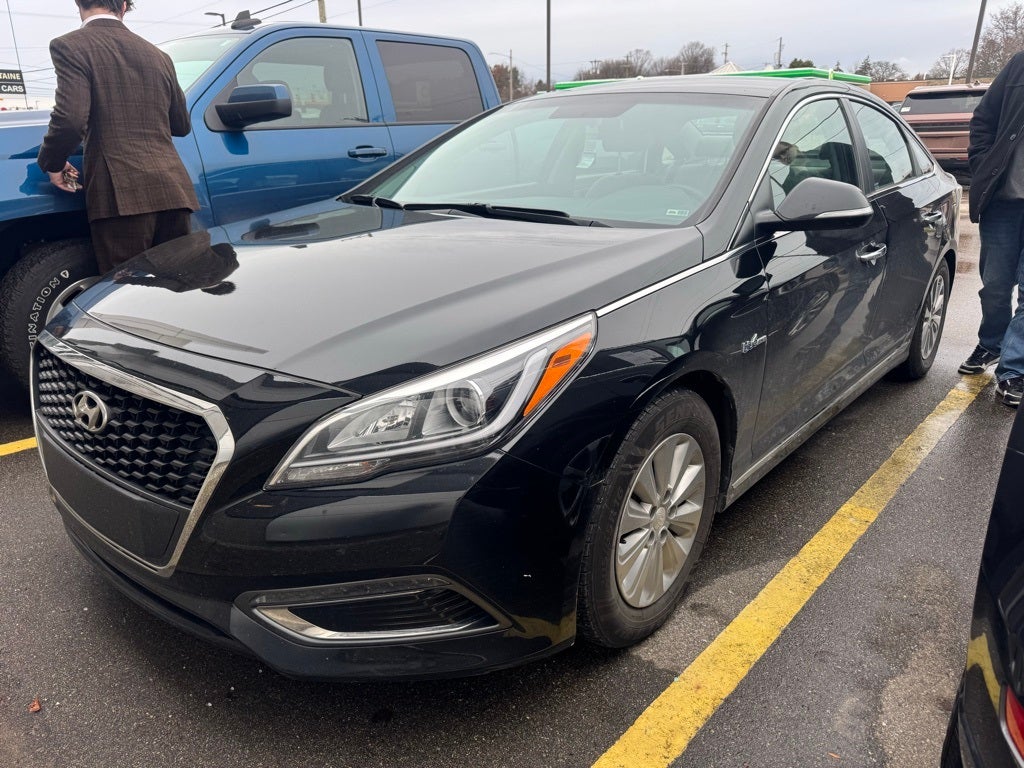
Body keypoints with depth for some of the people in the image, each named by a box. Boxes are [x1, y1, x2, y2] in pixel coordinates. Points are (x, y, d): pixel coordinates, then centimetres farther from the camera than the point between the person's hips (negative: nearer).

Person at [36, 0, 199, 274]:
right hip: (174, 190, 6)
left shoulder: (70, 46, 1)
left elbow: (70, 119, -12)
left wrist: (52, 163, 6)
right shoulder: (158, 55, 18)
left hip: (123, 194, -5)